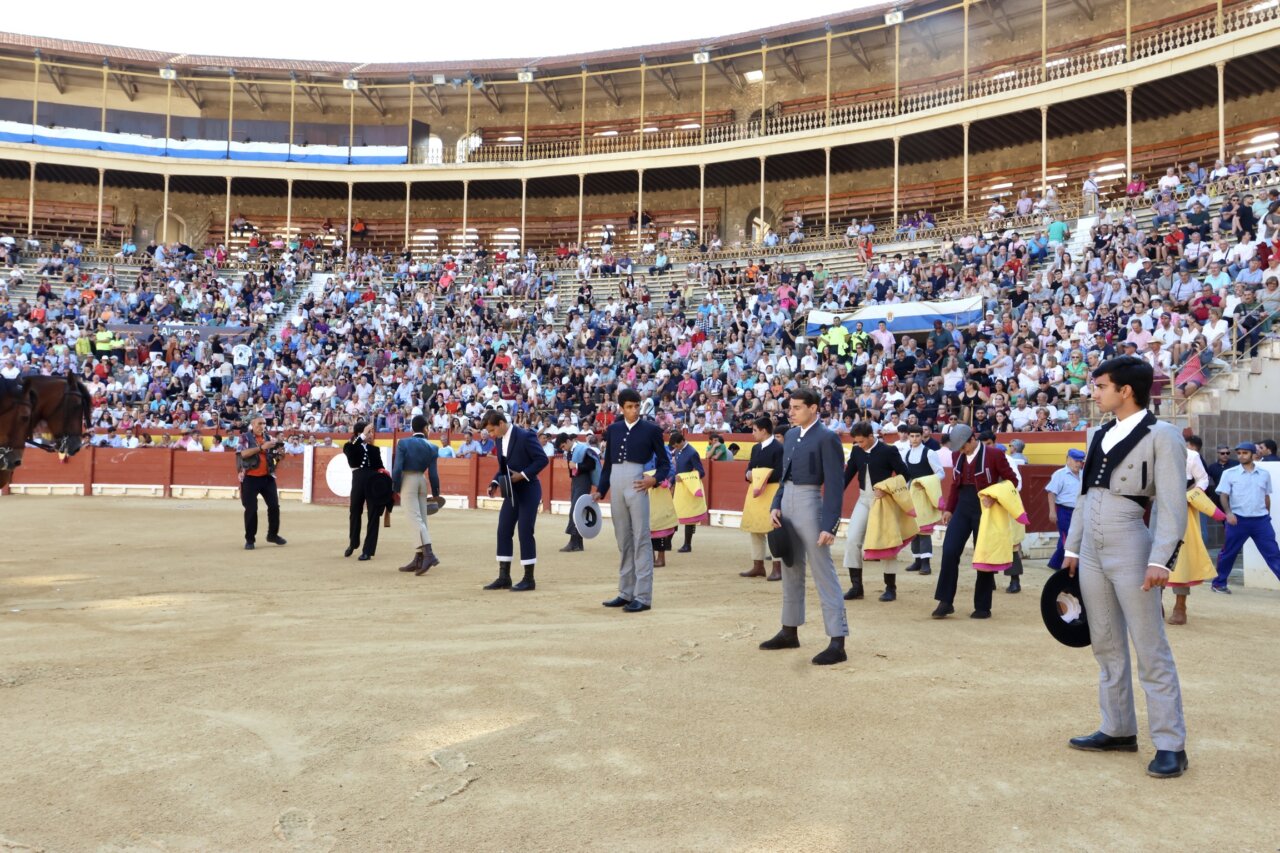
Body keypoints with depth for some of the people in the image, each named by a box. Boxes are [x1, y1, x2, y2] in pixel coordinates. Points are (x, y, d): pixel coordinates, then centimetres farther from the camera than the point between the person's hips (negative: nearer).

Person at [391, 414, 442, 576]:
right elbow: (433, 473, 1)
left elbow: (397, 468, -12)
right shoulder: (431, 447, 1)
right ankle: (418, 559, 14)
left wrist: (395, 488, -3)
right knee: (421, 520, 10)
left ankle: (428, 553, -25)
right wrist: (435, 493, 9)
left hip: (407, 480, -4)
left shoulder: (403, 443, -7)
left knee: (416, 519, -10)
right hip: (422, 481, 4)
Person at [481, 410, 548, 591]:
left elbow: (543, 459, -17)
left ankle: (529, 579, 5)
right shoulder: (499, 439, 6)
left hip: (528, 491, -8)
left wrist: (523, 475, -21)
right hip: (511, 492, 8)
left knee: (525, 533, -5)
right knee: (503, 532, 6)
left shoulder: (525, 436, -17)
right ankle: (504, 577, 13)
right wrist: (495, 482, -1)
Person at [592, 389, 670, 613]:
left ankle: (643, 596, -2)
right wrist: (600, 491, 8)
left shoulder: (651, 429, 2)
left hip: (637, 486, -4)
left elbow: (664, 463, 5)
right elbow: (607, 464, 15)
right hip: (616, 487, 4)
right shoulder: (613, 429, 11)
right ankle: (626, 593, 19)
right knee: (623, 541, 10)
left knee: (641, 540, -4)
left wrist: (654, 480, -13)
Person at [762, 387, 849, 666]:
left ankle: (837, 643, -2)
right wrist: (776, 505, 5)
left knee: (824, 575, -5)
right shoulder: (791, 434, 10)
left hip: (809, 504, -8)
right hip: (787, 503, 8)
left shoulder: (827, 438, -12)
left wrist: (830, 526, -20)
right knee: (791, 572, 16)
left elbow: (835, 485, -15)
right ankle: (789, 632, 29)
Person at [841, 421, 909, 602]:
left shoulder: (888, 451, -12)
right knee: (851, 539, -5)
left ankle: (891, 588, 15)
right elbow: (848, 474, 6)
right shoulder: (856, 451, 1)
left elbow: (903, 474, -8)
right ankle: (856, 586, 4)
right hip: (864, 499, 4)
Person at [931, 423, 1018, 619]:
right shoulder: (957, 455, 7)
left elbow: (1012, 480, -5)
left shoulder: (994, 455, -9)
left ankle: (983, 607, 13)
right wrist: (948, 508, 8)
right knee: (949, 551, -6)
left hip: (983, 509, -4)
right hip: (962, 508, 5)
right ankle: (945, 601, 2)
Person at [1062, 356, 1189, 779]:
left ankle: (1170, 744, 5)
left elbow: (1172, 504, -14)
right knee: (1106, 646, 12)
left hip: (1130, 551, -7)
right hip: (1091, 552, 7)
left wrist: (1160, 560, -21)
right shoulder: (1101, 435, 13)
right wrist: (1071, 548, 15)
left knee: (1151, 650, -2)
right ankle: (1118, 730, 22)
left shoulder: (1162, 435, -8)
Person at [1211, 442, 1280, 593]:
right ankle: (1219, 583, 19)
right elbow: (1223, 495, -5)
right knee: (1228, 553, 6)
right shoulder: (1229, 473, 0)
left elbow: (1266, 496, 18)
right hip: (1238, 519, -2)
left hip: (1261, 520, 2)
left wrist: (1267, 515, 20)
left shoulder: (1264, 474, 8)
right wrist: (1228, 512, -19)